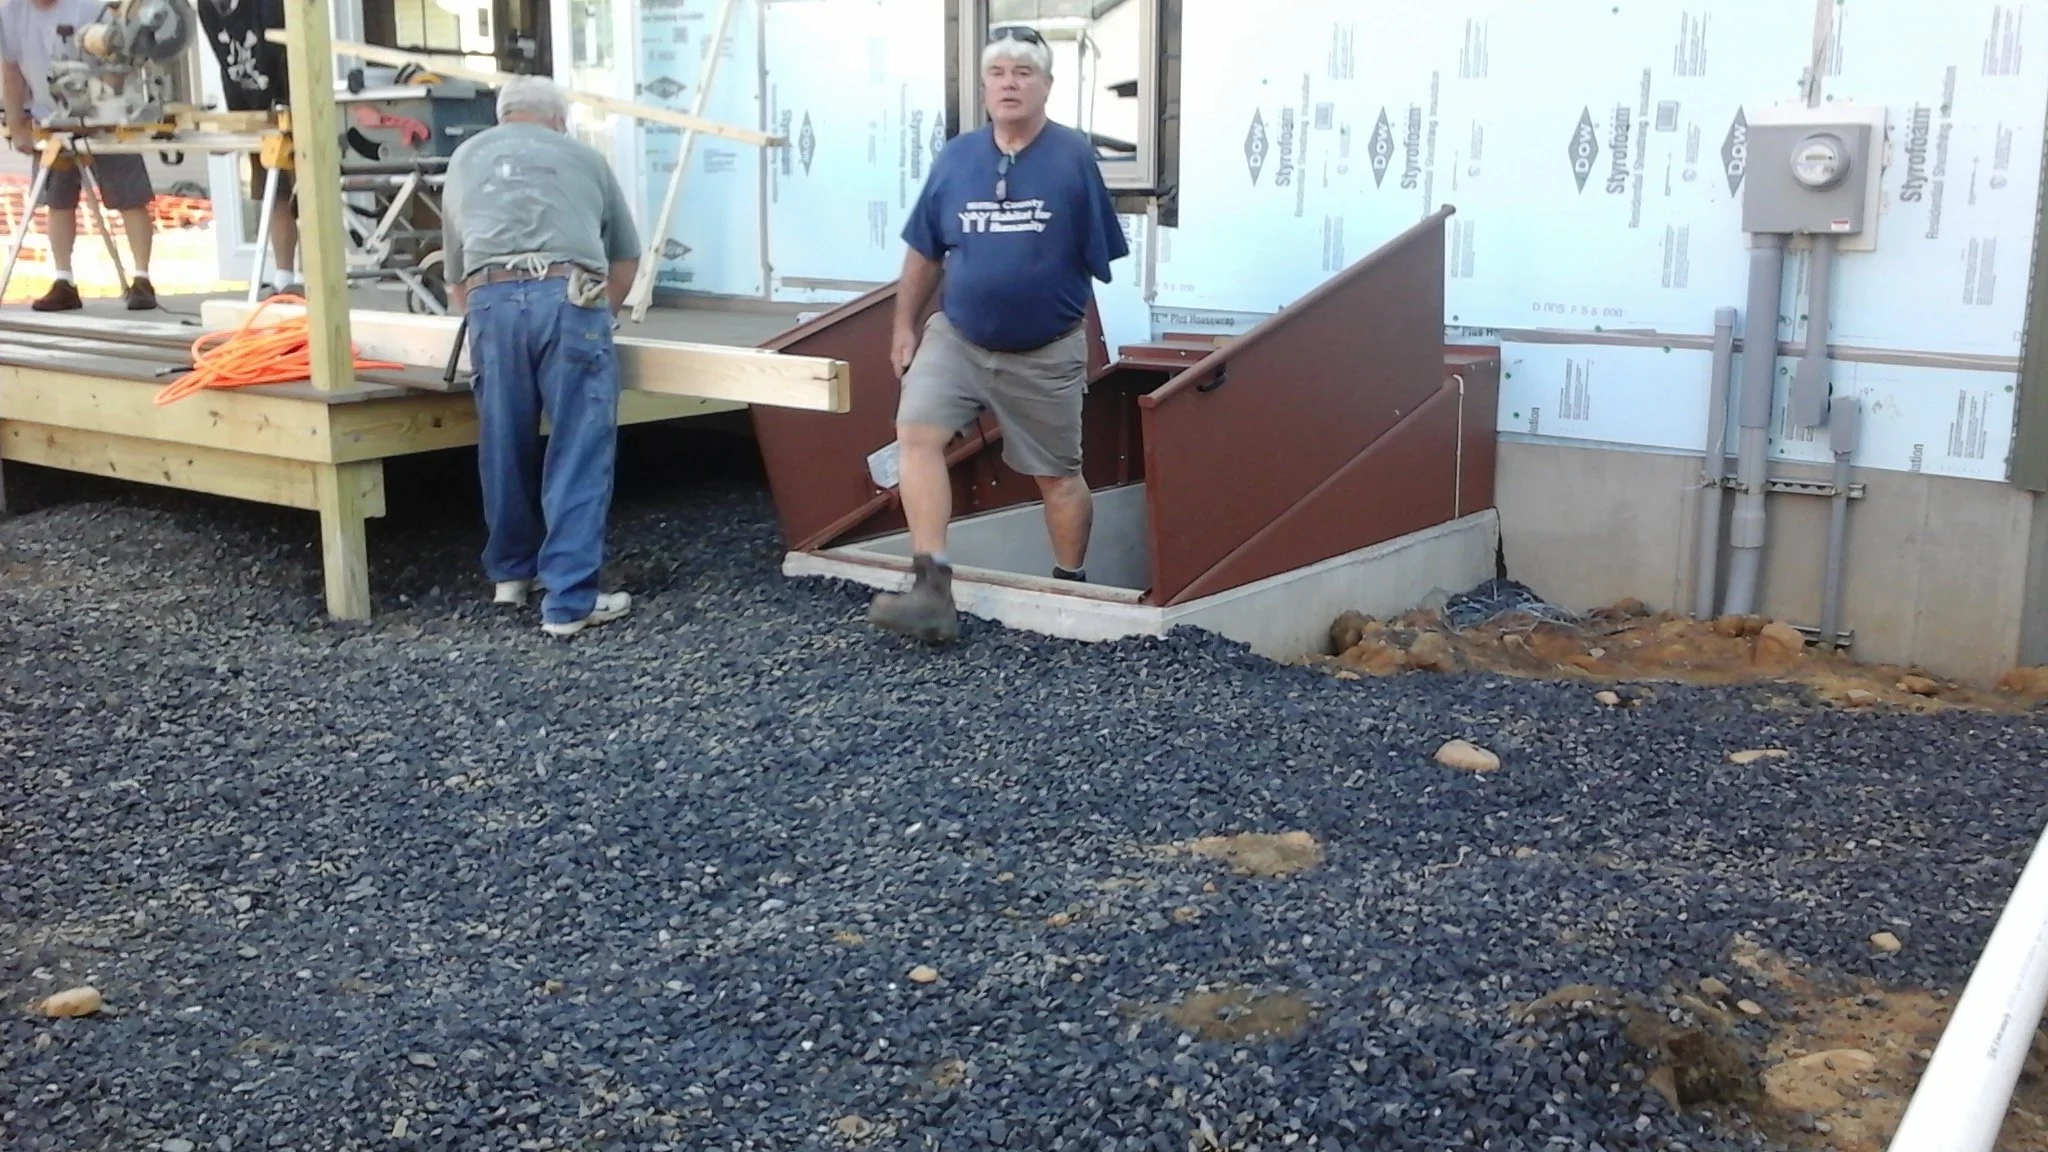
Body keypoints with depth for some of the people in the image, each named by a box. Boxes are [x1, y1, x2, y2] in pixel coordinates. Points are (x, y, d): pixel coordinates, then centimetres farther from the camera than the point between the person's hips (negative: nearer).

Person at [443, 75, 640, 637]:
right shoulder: (583, 156, 25)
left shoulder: (466, 158, 30)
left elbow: (454, 275, 35)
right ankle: (569, 601, -1)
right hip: (570, 299, -2)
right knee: (580, 453, 1)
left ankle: (511, 571, 33)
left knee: (505, 445, 17)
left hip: (491, 301, 2)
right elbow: (626, 256, 34)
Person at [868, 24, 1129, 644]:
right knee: (916, 433, -18)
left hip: (1047, 354, -2)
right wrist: (905, 326, 9)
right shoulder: (954, 159, -1)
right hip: (957, 337, 2)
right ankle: (932, 589, -18)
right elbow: (924, 252, 9)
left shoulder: (1074, 157, -9)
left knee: (1057, 474, 9)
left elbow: (1098, 262, -2)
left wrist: (1088, 341, 1)